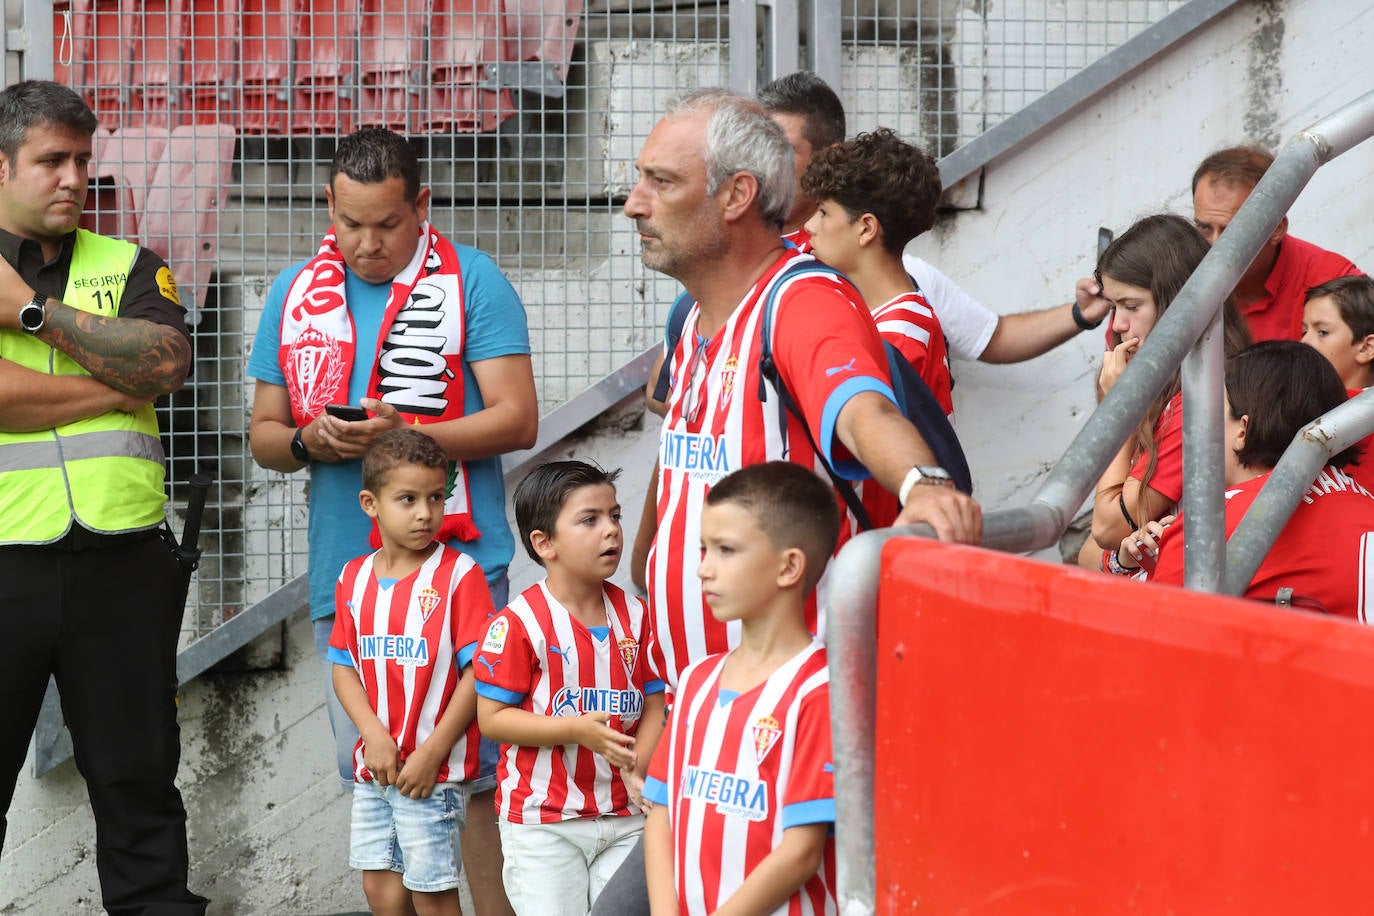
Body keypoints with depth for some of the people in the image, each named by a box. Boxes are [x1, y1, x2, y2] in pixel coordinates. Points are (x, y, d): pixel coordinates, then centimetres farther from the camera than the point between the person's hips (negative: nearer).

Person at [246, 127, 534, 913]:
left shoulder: (472, 282, -1)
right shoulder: (296, 294, 13)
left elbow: (516, 419, -7)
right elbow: (262, 434, 16)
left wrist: (406, 436, -19)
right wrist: (309, 441, -7)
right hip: (343, 577, 5)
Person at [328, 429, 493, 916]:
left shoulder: (458, 574, -9)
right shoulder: (355, 578, 6)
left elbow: (478, 672, -12)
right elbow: (344, 669, 7)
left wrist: (431, 753, -15)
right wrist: (375, 735, -9)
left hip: (434, 768, -5)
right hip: (374, 764, 5)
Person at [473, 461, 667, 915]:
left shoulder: (634, 614, 5)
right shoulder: (518, 624, -12)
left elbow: (653, 704, 6)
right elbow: (492, 718, -12)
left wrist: (640, 765, -13)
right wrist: (573, 730, -23)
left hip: (624, 817, 4)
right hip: (542, 822, -4)